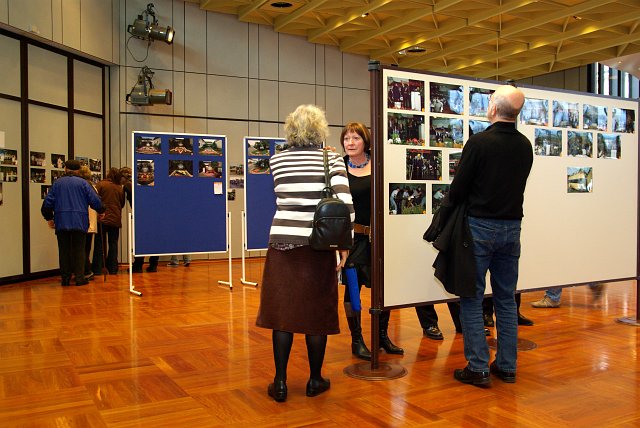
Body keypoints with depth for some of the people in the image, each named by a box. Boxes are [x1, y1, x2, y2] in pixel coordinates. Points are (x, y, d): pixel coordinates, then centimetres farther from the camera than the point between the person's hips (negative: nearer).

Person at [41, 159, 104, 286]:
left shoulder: (57, 183, 7)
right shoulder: (82, 183, 0)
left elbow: (47, 203, 6)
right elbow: (95, 200, -4)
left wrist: (49, 218, 19)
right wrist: (101, 211, 14)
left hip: (61, 222, 2)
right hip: (79, 223, -2)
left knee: (64, 251, 8)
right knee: (79, 250, 3)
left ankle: (65, 278, 10)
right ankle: (79, 277, -1)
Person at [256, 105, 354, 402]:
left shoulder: (277, 160, 5)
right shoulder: (331, 159, -2)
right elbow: (345, 203, -12)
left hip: (283, 241, 2)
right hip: (317, 244, -1)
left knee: (282, 311, 8)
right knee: (316, 313, 9)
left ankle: (280, 383, 13)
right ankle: (315, 380, 21)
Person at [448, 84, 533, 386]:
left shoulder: (479, 142, -14)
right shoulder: (525, 146, 4)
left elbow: (457, 191, -12)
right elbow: (517, 185, 12)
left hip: (480, 227, -5)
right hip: (512, 227, 6)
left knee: (472, 298, 3)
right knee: (506, 299, 13)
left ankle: (478, 368, 5)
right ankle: (507, 366, 21)